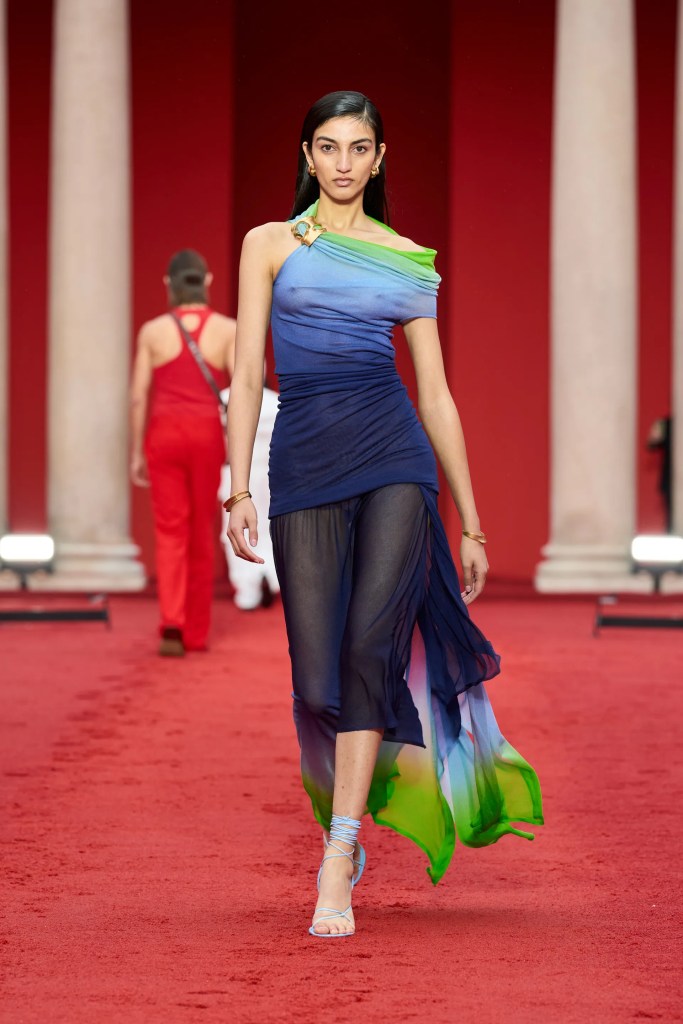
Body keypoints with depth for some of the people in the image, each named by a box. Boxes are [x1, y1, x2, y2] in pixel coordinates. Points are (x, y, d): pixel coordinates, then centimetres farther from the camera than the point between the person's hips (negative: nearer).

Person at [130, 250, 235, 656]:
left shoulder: (153, 331, 0)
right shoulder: (227, 329, 0)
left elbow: (139, 397, -1)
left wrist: (137, 453, 6)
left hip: (165, 435, 0)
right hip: (208, 435, 0)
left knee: (171, 533, 0)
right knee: (202, 534, 12)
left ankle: (173, 623, -20)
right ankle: (197, 632, 18)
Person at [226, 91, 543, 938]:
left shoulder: (409, 261, 13)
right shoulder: (270, 244, 11)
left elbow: (436, 394, 14)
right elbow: (246, 374, 5)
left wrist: (471, 523, 13)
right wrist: (237, 491, -6)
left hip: (395, 456, 0)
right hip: (304, 458, 0)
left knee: (370, 643, -16)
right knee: (319, 671, -3)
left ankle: (338, 866, -16)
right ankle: (343, 826, 22)